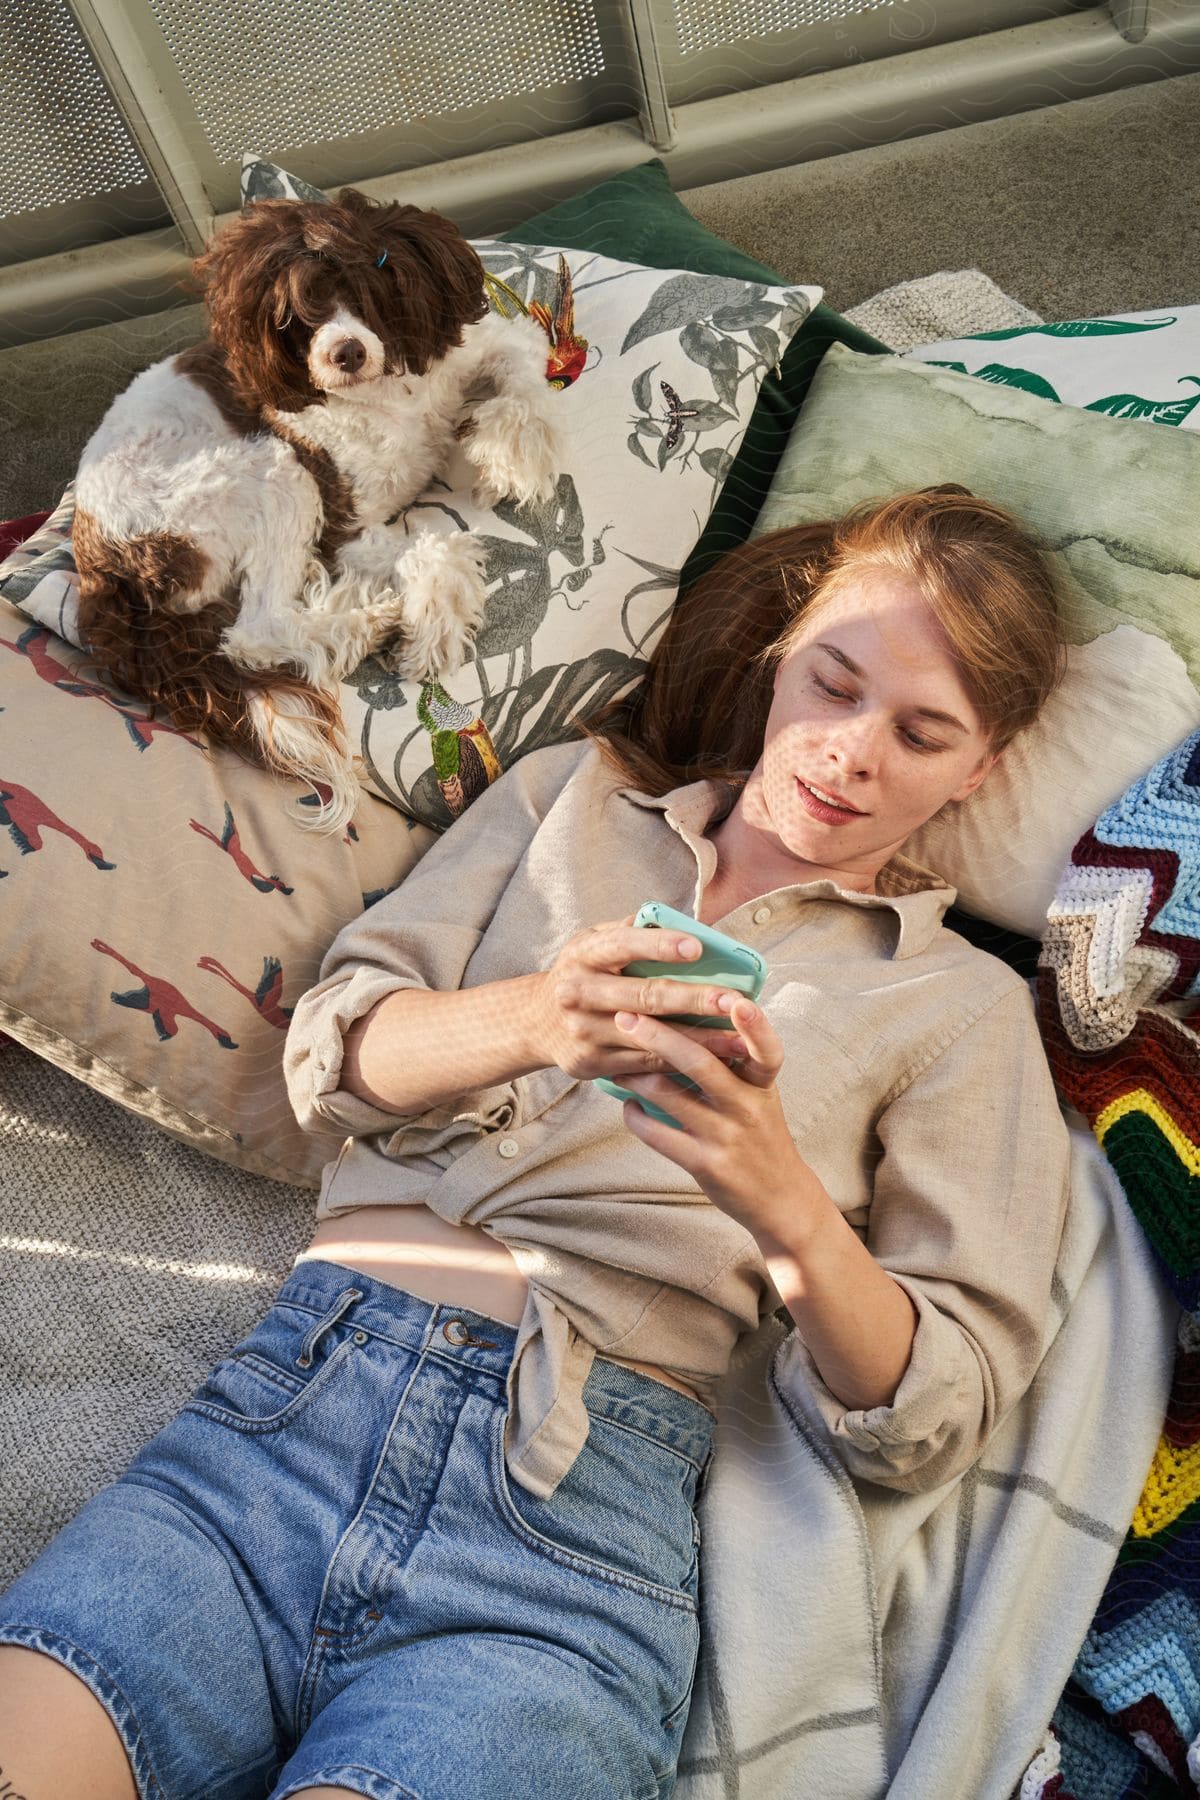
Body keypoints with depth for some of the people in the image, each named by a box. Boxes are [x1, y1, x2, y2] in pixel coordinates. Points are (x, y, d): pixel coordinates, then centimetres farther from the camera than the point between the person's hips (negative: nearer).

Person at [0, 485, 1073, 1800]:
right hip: (301, 1386, 2)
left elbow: (927, 1427, 5)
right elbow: (331, 1051, 7)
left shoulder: (960, 1004, 11)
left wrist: (788, 1210, -16)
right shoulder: (577, 792, 17)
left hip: (581, 1505, -1)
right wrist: (528, 1020, -15)